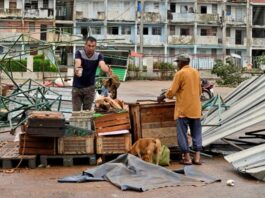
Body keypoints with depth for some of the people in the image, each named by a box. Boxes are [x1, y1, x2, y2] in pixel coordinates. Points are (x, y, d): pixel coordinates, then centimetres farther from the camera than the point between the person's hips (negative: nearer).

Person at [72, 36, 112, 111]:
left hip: (90, 88, 1)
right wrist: (77, 69, -56)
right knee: (76, 112, 1)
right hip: (77, 87, -1)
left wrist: (107, 70, -52)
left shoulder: (98, 56, -8)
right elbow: (77, 63, -32)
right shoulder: (79, 53, -11)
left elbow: (102, 65, -27)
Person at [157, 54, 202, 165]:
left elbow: (172, 91, -11)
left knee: (182, 133, 1)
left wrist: (162, 97, 5)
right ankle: (197, 157, 8)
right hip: (195, 108, 6)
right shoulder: (196, 72, 10)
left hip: (183, 108, -6)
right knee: (196, 132, 9)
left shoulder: (180, 73, -10)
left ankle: (187, 157, 0)